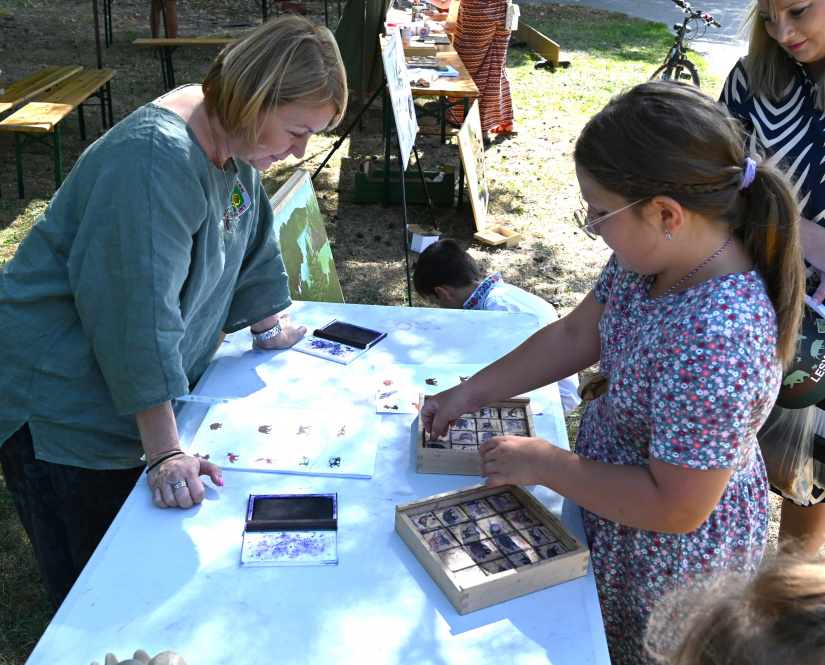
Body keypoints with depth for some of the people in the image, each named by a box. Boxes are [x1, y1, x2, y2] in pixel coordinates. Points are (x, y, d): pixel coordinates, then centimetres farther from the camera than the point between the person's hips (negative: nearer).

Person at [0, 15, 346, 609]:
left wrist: (269, 324, 26)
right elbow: (138, 313, -32)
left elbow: (253, 240, 17)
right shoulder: (153, 163, -30)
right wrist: (166, 454, -30)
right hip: (60, 407, -8)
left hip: (137, 397, 8)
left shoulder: (234, 145, 0)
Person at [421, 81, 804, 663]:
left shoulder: (717, 340, -39)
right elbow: (576, 336, 2)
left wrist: (545, 463, -22)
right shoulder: (654, 257, -12)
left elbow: (675, 508, -32)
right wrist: (471, 392, 2)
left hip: (668, 559, -7)